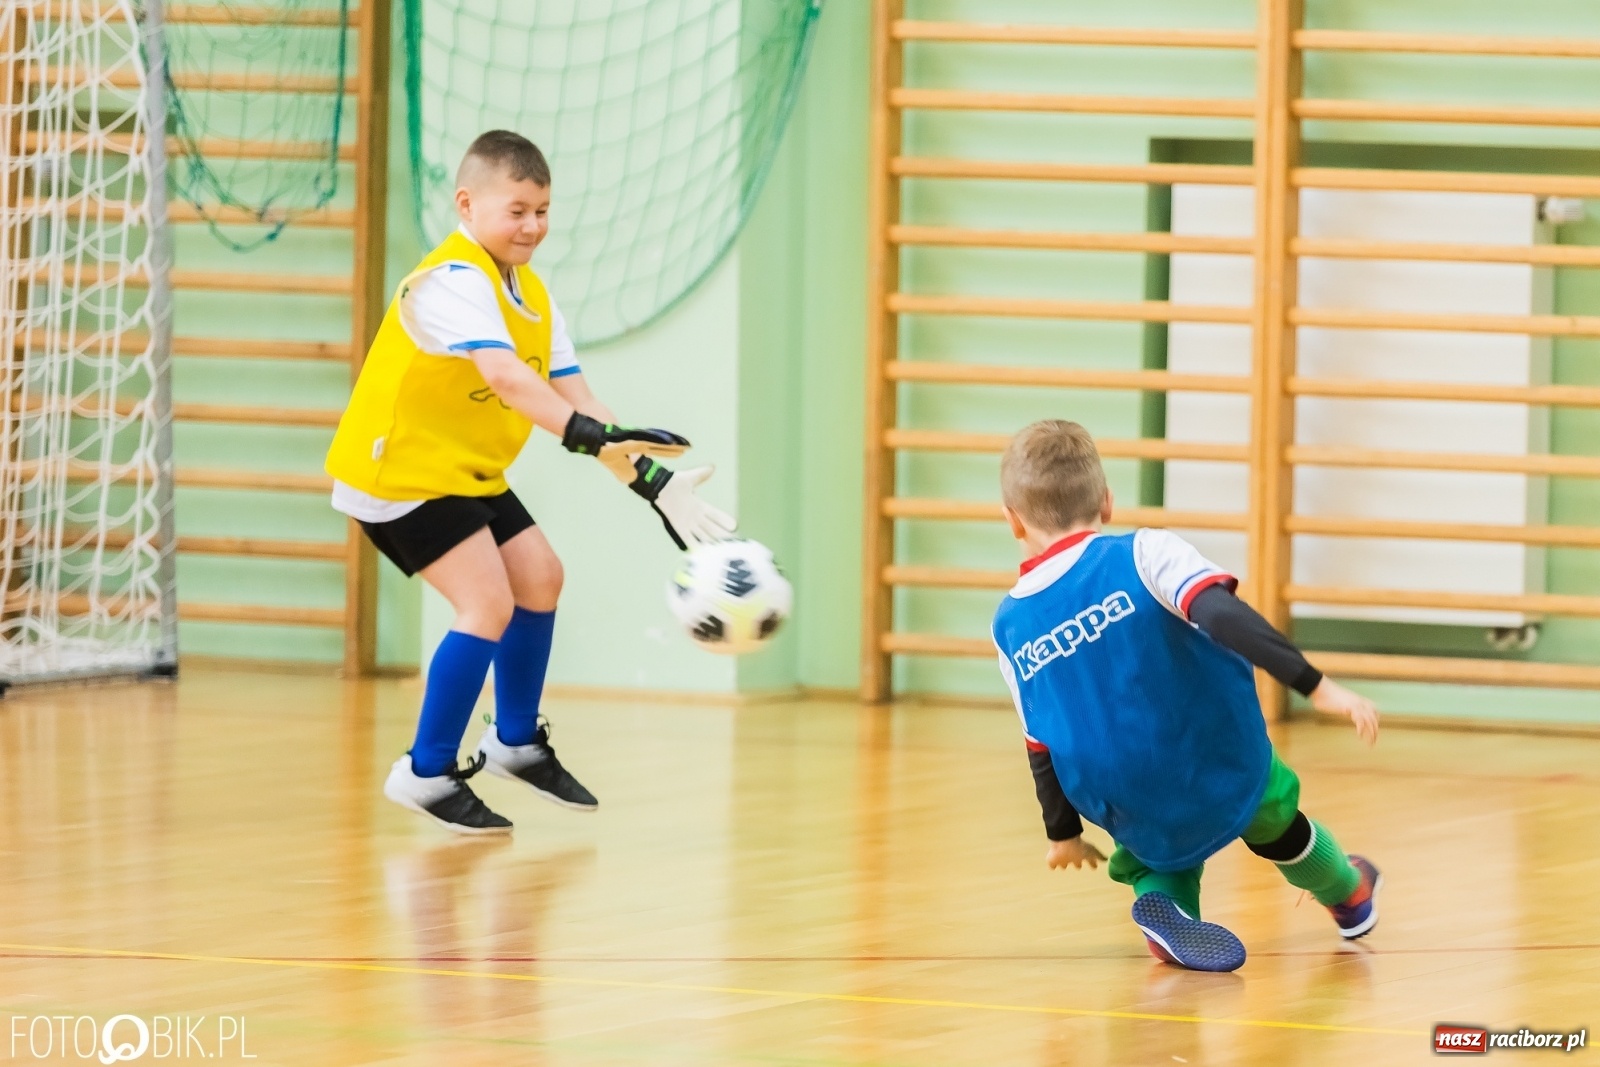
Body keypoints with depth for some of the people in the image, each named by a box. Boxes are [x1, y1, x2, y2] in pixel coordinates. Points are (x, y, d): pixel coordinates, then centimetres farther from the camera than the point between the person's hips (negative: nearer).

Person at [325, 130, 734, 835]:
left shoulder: (530, 295, 6)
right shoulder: (455, 281, -24)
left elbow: (573, 399, -2)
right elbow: (507, 378, -39)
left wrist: (641, 468, -16)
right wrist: (594, 437, -49)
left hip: (466, 470, 10)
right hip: (400, 469, -10)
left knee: (538, 577, 15)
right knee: (488, 603, -17)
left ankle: (516, 742, 34)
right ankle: (426, 774, -4)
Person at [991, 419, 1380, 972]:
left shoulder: (1011, 626, 2)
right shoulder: (1142, 554, -11)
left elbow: (1044, 746, 12)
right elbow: (1223, 616, -28)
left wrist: (1064, 832, 27)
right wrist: (1314, 684, -29)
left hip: (1135, 817, 1)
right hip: (1226, 777, -1)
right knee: (1274, 820, 29)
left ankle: (1161, 900, -2)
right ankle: (1349, 897, 53)